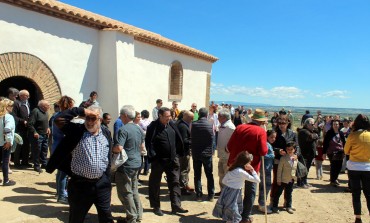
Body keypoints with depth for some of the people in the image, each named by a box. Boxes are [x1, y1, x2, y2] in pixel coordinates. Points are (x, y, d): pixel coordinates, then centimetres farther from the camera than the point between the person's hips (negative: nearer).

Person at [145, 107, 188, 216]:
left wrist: (179, 153, 9)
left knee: (175, 182, 8)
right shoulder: (153, 127, -13)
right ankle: (156, 206, 23)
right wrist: (153, 157, -17)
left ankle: (176, 205, 17)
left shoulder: (172, 124, 3)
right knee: (155, 184, 8)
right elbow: (148, 143, -13)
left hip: (172, 159, 5)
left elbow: (178, 139, 11)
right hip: (158, 160, -5)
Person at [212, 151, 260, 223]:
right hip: (232, 194, -9)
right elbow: (257, 180, -11)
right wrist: (252, 170, -4)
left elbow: (224, 181, 15)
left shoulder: (233, 169, 10)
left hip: (226, 191, 9)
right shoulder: (242, 172, -14)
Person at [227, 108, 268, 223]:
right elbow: (263, 152, -18)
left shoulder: (239, 127, -4)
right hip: (251, 165, -4)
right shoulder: (261, 131, -14)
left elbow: (229, 146, -3)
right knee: (250, 192, 14)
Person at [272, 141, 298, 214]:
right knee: (278, 193, 5)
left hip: (291, 180, 4)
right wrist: (278, 180, -12)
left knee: (289, 193, 15)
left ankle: (288, 207, 29)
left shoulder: (296, 158, 2)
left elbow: (296, 168, 13)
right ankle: (274, 206, 16)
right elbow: (279, 169, -11)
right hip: (283, 180, -4)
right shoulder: (283, 158, -13)